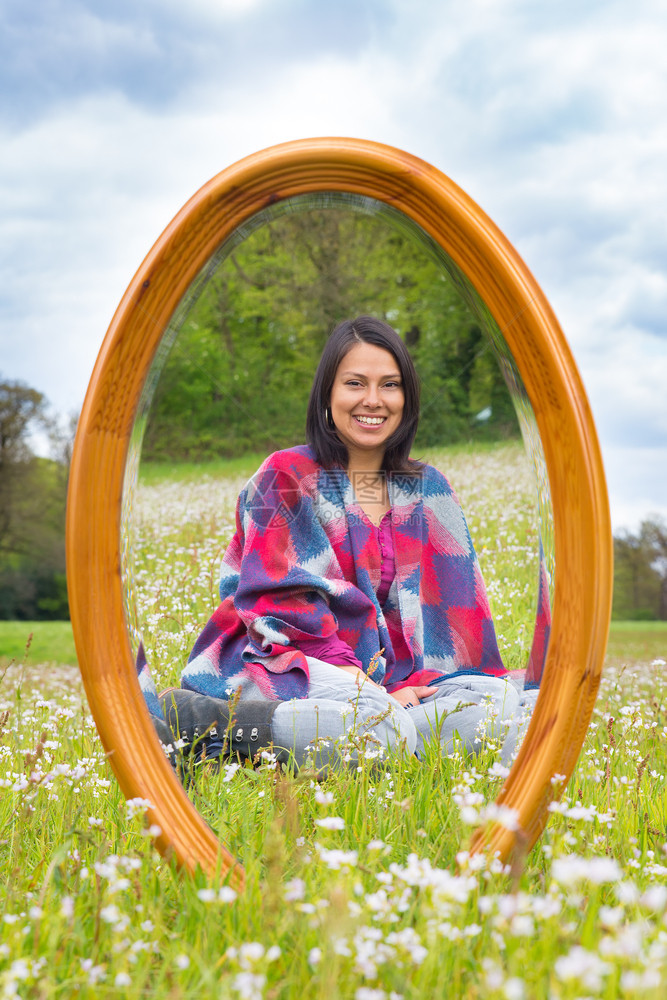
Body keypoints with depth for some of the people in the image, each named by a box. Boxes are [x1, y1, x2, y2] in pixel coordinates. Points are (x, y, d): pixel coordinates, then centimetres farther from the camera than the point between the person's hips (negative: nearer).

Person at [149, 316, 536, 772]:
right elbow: (280, 611, -7)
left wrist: (413, 682, -7)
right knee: (386, 732, -37)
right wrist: (370, 690, -17)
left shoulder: (427, 491, 15)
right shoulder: (286, 478, 1)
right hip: (290, 662, -6)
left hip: (388, 673, 6)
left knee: (503, 702, -25)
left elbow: (449, 609, 12)